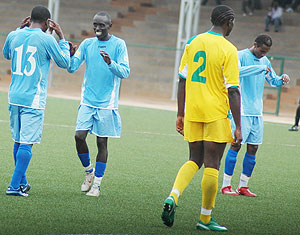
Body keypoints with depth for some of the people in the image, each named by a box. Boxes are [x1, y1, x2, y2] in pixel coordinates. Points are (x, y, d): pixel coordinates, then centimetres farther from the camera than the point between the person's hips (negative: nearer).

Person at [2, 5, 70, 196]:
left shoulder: (14, 36, 6)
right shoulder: (46, 39, -8)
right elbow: (64, 62, 3)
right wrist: (62, 37, 12)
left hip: (14, 97, 6)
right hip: (34, 100, -6)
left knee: (19, 142, 16)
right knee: (27, 143, -5)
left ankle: (22, 182, 26)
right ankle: (15, 186, -11)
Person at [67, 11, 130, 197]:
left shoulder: (118, 44, -2)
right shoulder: (87, 44, 8)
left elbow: (125, 72, -9)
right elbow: (72, 68, 5)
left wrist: (110, 63, -27)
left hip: (107, 103, -3)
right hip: (87, 101, 3)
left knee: (102, 142, 0)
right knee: (79, 136, -9)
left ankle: (97, 184, 10)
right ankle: (89, 171, 16)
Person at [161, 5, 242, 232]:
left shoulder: (193, 43, 6)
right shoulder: (228, 50, -10)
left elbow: (182, 80, 9)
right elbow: (233, 90, -12)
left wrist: (180, 114, 15)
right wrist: (238, 127, -9)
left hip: (193, 112, 5)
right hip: (217, 113, -5)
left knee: (195, 160, 15)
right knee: (212, 165, 3)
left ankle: (173, 196, -8)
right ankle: (206, 218, 10)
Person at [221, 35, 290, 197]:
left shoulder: (264, 61, 16)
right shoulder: (241, 56, -5)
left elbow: (273, 80, 26)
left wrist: (281, 79, 4)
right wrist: (259, 68, -32)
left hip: (257, 112, 7)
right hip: (242, 110, -7)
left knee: (253, 148, 4)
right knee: (236, 145, -8)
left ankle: (243, 186, 10)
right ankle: (226, 185, -2)